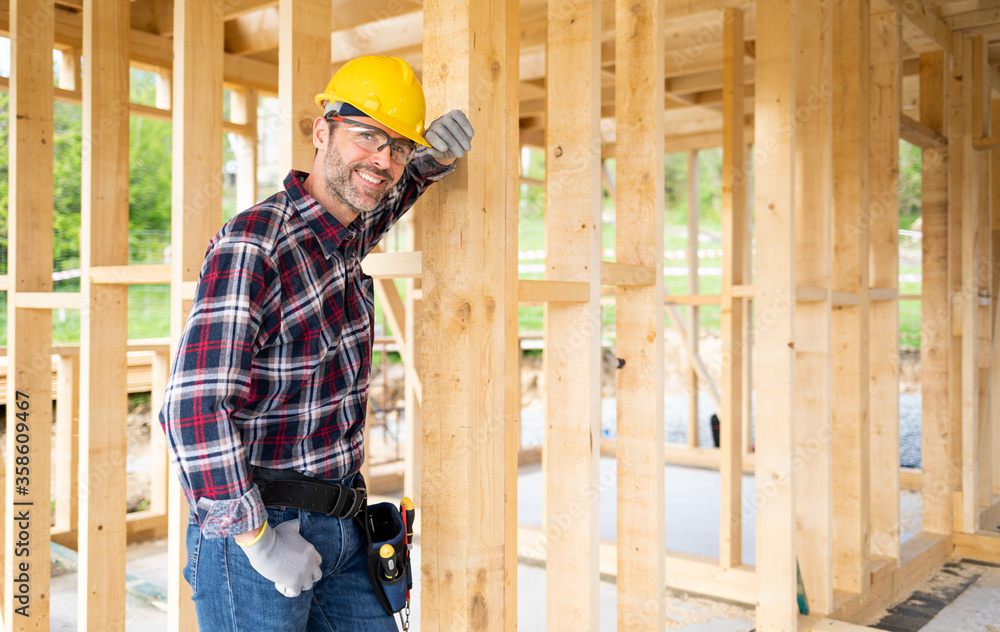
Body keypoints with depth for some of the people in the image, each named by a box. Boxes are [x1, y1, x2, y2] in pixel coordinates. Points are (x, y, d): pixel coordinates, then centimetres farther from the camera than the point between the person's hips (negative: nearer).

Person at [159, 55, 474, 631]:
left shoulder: (349, 233, 4)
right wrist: (258, 541, -20)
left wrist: (434, 159, 7)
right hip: (256, 525, -7)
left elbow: (389, 192, 29)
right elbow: (194, 408, -26)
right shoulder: (253, 245, -20)